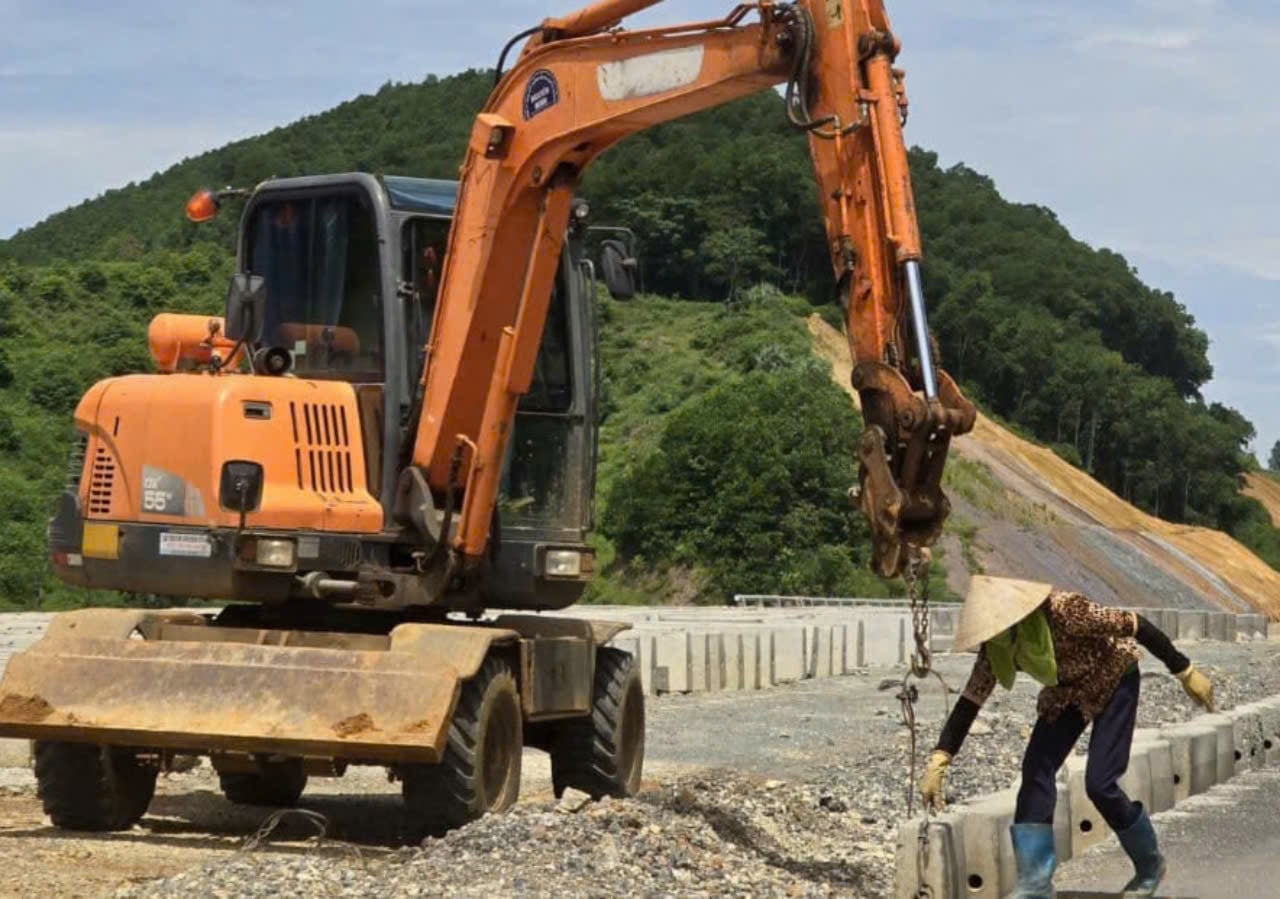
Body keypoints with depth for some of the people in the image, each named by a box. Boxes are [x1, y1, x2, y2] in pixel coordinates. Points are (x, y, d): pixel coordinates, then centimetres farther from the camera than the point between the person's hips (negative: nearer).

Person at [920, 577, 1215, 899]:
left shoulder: (1064, 610, -36)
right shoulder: (995, 648, -18)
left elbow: (1137, 626, -27)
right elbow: (970, 701, -14)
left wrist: (1186, 672, -19)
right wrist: (938, 763, -23)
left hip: (1114, 679, -6)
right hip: (1066, 690, 6)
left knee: (1100, 783, -13)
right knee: (1036, 769, -12)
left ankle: (1150, 866, 13)